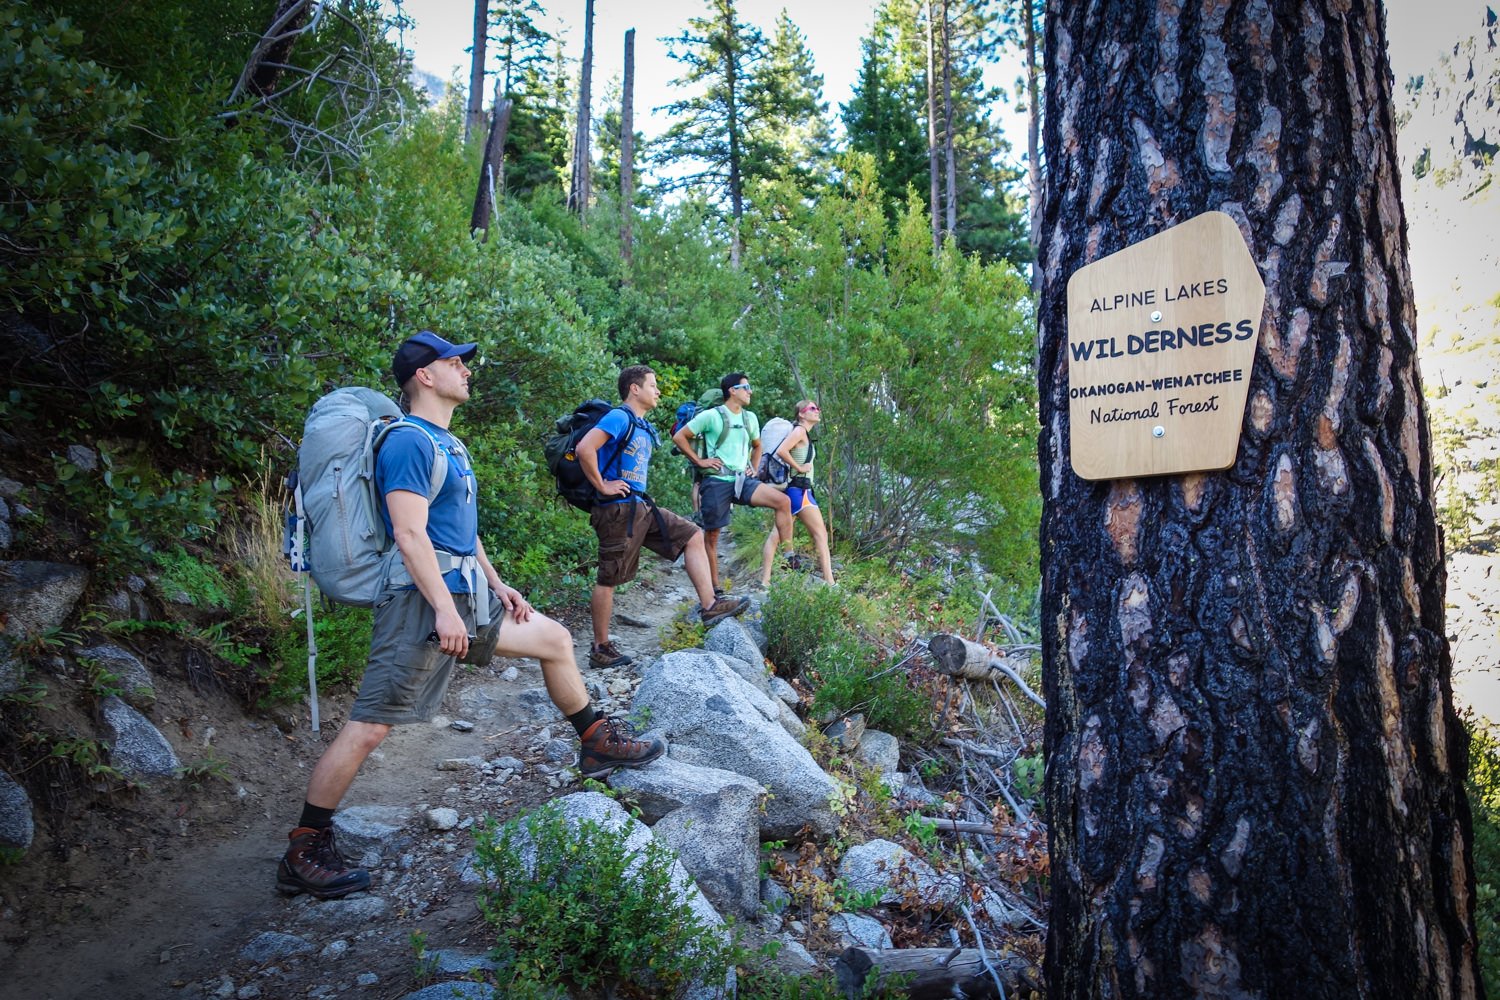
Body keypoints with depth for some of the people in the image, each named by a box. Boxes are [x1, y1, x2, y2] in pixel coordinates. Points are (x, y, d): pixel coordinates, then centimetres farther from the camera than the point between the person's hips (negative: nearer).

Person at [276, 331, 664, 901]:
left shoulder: (448, 444, 18)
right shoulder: (409, 442, -13)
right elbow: (410, 534, -20)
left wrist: (496, 585, 21)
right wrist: (445, 609, -23)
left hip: (465, 593, 10)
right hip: (422, 598, -10)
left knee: (555, 640, 15)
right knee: (371, 725, -7)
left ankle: (598, 744, 30)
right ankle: (303, 856, 4)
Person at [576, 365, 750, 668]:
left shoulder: (642, 427, 17)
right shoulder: (619, 418, -13)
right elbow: (585, 448, -26)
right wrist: (602, 486, -19)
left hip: (641, 507, 10)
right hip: (618, 510, -10)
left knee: (692, 535, 7)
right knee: (609, 579, -2)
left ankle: (709, 606, 6)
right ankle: (601, 648, 9)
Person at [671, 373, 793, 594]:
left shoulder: (750, 418, 13)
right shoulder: (711, 416, -5)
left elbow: (757, 446, 32)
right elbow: (679, 437, -2)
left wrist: (754, 469, 16)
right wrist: (699, 461, -6)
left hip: (743, 480, 5)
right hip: (718, 482, -5)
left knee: (783, 501, -15)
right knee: (711, 535, 0)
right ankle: (714, 588, 10)